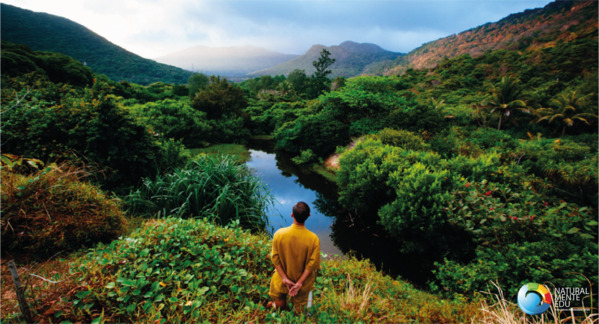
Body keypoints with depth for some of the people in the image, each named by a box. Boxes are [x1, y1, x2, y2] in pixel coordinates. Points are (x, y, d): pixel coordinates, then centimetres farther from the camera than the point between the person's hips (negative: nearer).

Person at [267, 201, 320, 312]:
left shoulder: (279, 234, -23)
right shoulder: (313, 239, -24)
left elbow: (275, 258, -16)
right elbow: (312, 264, -19)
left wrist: (285, 278, -12)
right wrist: (299, 283, -14)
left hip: (283, 280, 0)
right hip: (303, 280, 0)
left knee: (280, 304, 28)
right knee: (299, 310, 26)